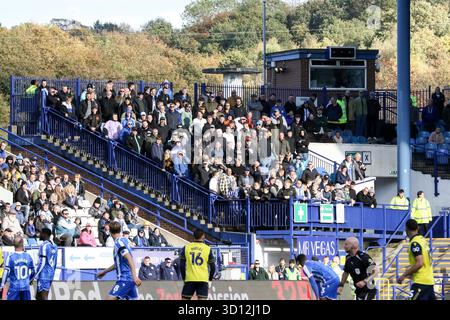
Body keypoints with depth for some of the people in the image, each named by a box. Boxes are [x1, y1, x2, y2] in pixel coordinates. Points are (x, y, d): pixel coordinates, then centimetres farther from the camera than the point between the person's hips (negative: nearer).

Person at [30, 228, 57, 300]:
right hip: (50, 275, 9)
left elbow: (42, 263, -17)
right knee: (38, 297, 15)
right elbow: (55, 263, 19)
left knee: (44, 297, -10)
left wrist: (34, 277, -14)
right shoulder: (54, 246, 14)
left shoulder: (44, 246, -12)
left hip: (43, 275, -9)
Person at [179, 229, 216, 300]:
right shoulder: (207, 249, 3)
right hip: (203, 280, -1)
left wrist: (184, 278, 16)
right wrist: (210, 279, 21)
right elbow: (213, 267, 6)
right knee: (202, 299, -4)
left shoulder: (186, 248, 5)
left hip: (189, 279, 1)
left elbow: (182, 265, 4)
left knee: (185, 298, 7)